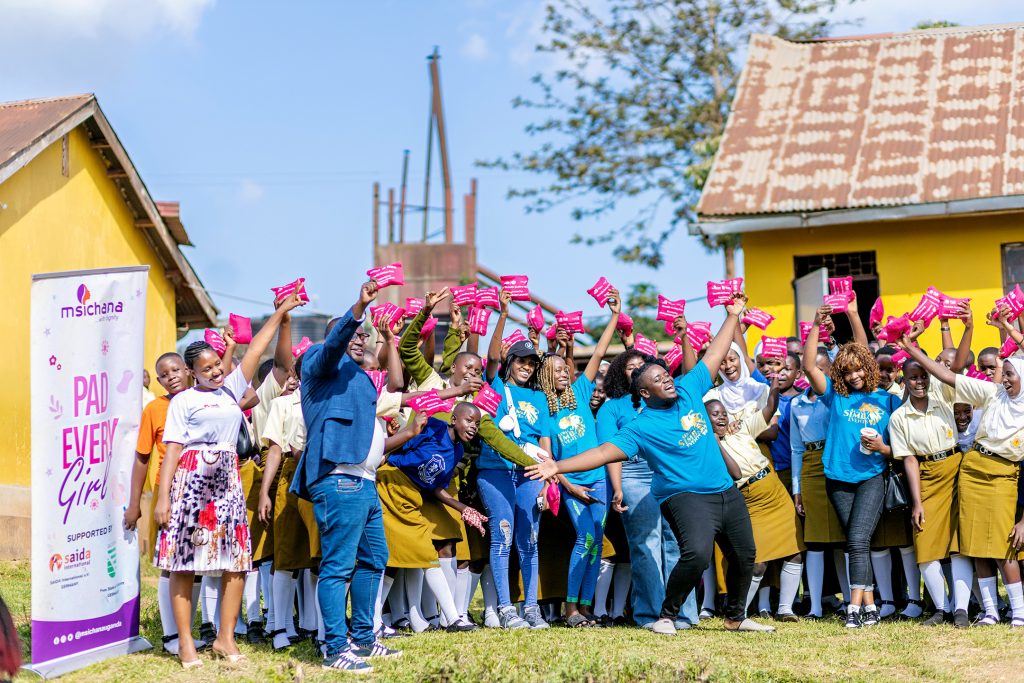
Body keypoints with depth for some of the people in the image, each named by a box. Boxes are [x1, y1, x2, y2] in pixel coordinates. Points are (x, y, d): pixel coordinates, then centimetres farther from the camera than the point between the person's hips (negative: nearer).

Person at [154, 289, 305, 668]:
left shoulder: (232, 388, 15)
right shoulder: (184, 401, 2)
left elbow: (256, 349, 15)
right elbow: (172, 449, -3)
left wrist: (280, 313, 13)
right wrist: (163, 497, -11)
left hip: (227, 480, 5)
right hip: (191, 479, -5)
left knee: (237, 561, 0)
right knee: (184, 560, -4)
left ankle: (226, 637, 9)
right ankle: (185, 641, 0)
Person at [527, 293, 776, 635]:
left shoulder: (688, 390, 6)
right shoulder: (641, 427, -10)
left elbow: (713, 356, 15)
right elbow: (606, 451, -18)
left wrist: (732, 317, 16)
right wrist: (559, 466, -28)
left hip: (727, 491, 7)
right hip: (686, 495, -7)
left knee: (745, 556, 13)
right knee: (697, 552, -30)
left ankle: (735, 617, 35)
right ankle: (666, 616, -12)